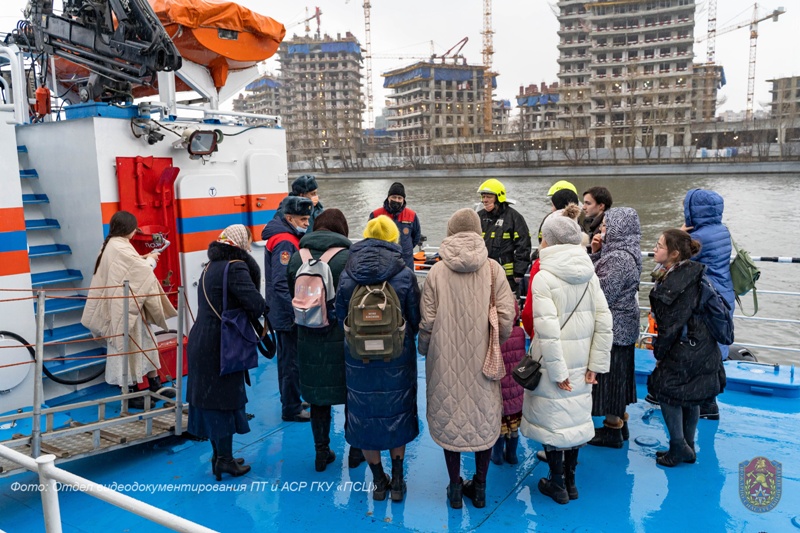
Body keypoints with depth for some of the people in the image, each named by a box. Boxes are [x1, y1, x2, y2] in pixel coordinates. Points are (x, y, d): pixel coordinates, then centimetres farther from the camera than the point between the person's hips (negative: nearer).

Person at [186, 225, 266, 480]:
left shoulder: (212, 265, 12)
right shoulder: (235, 267, -16)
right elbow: (257, 304, -22)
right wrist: (252, 317, -1)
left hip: (202, 342, 8)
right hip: (220, 346, -8)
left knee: (210, 398, 15)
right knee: (225, 399, 2)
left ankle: (219, 455, 27)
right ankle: (225, 461, 12)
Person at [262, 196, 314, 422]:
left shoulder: (286, 238, 12)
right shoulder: (285, 242, -20)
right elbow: (281, 284, -27)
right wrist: (295, 312, -26)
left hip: (283, 312, 11)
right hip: (289, 313, -11)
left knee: (287, 357, 20)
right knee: (293, 361, -1)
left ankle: (290, 400, 34)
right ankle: (291, 409, 9)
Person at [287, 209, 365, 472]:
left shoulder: (297, 256, 1)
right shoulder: (347, 256, -12)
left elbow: (292, 295, 8)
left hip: (309, 340, 3)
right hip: (343, 339, -3)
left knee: (317, 395, 15)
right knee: (351, 394, 13)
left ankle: (322, 452, 25)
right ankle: (355, 451, 26)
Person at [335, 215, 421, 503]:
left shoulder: (347, 275, -6)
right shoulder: (404, 274, -12)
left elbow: (340, 317, 2)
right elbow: (416, 319, -5)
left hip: (358, 358, 1)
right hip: (398, 359, -1)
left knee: (365, 416, 14)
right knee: (397, 414, 16)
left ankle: (378, 481, 26)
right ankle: (397, 481, 25)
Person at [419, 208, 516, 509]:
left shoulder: (437, 271, -7)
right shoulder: (492, 269, -7)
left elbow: (427, 321, -6)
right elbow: (506, 316, -10)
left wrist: (424, 350, 11)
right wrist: (495, 344, 9)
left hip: (447, 359, 0)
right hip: (482, 358, 1)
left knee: (450, 418, 14)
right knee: (483, 418, 16)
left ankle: (455, 488, 26)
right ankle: (480, 487, 28)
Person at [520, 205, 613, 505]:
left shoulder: (543, 277, -16)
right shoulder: (589, 275, -1)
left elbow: (548, 329, -22)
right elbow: (604, 322, -2)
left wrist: (557, 371, -15)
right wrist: (595, 364, 3)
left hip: (553, 361, -5)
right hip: (580, 361, 5)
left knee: (552, 420, 9)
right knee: (576, 417, 17)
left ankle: (557, 484, 23)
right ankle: (570, 480, 33)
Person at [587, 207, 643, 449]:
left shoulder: (619, 258, -22)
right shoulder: (623, 252, 9)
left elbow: (603, 294, -22)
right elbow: (599, 275, 12)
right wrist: (596, 253, 0)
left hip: (614, 327, -10)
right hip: (622, 326, 10)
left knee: (610, 375, 2)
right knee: (617, 374, 18)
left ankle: (612, 431, 14)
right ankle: (619, 422, 31)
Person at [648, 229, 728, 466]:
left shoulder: (678, 282, -24)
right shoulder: (688, 274, 5)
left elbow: (672, 324, -20)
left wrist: (659, 352, -8)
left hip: (686, 351, -9)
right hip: (701, 350, 9)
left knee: (666, 389, 5)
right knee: (691, 397, 18)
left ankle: (679, 447, 12)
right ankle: (687, 448, 31)